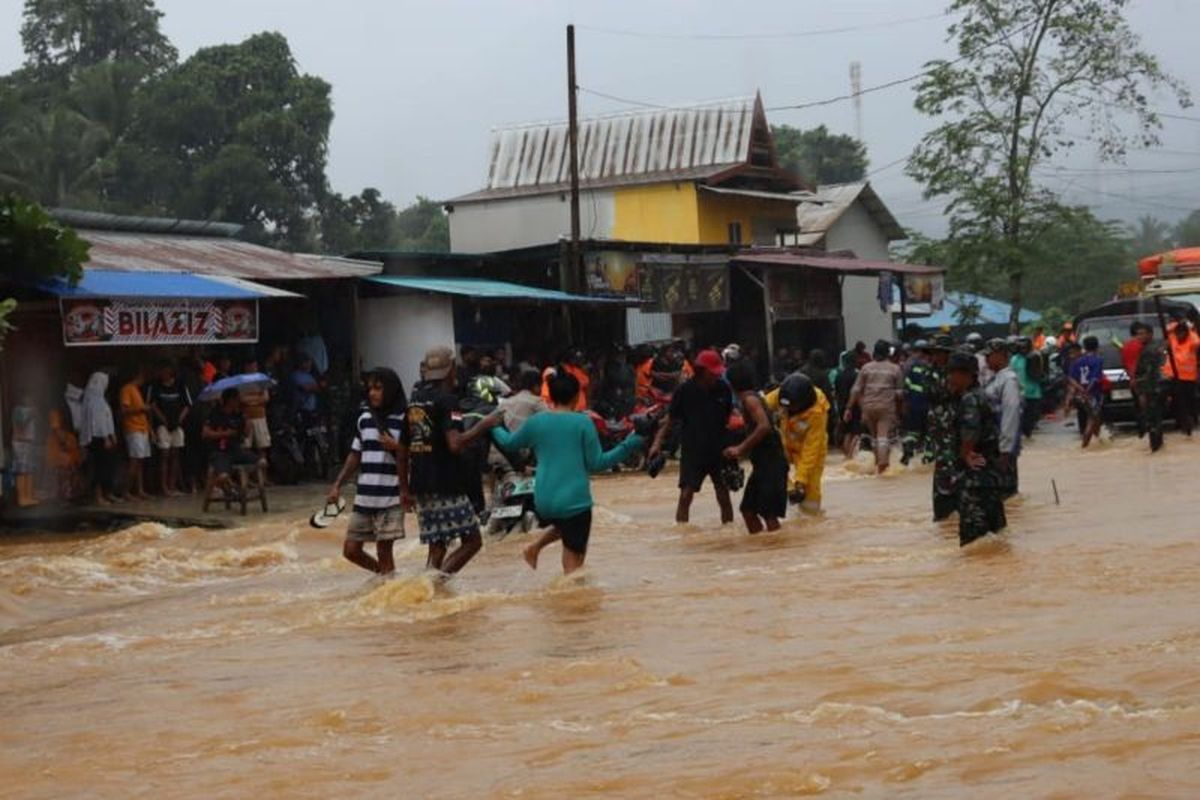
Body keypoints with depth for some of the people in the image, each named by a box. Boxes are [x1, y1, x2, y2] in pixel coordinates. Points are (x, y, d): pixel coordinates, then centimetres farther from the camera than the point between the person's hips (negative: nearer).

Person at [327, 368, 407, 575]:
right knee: (351, 550, 8)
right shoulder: (364, 419, 10)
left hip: (390, 499, -6)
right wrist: (337, 485, 14)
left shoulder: (403, 421, -6)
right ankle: (387, 576, 29)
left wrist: (396, 448, -23)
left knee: (383, 552, -3)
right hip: (363, 498, 6)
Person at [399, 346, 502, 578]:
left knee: (437, 545, 13)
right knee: (472, 540, -1)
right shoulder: (446, 399, -10)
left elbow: (403, 449, 18)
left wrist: (405, 489, 24)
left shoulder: (414, 400, 14)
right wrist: (484, 425, -11)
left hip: (420, 485, 8)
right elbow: (455, 444, -23)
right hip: (446, 485, -8)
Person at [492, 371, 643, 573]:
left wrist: (494, 427, 38)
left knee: (564, 526, 35)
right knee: (573, 563, 2)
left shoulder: (535, 422, 3)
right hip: (575, 501, -4)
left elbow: (509, 443, 19)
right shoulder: (583, 423, -6)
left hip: (544, 502, 4)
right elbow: (596, 464, -5)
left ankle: (536, 547, 15)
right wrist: (628, 445, 1)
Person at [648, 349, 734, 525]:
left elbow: (729, 417, 7)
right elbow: (670, 418, -6)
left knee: (724, 495, 8)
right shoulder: (685, 391, -11)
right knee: (686, 495, -8)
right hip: (692, 450, -3)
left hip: (718, 449, 3)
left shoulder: (723, 389, -4)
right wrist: (658, 442, -16)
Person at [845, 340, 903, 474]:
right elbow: (899, 392, 2)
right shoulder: (895, 369, 2)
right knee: (884, 436, -6)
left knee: (874, 436, 17)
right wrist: (899, 410, 12)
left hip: (868, 406, 2)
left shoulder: (866, 368, 4)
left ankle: (878, 462, 26)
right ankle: (882, 462, -22)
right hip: (887, 407, -2)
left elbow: (856, 390, 1)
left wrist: (849, 408, 4)